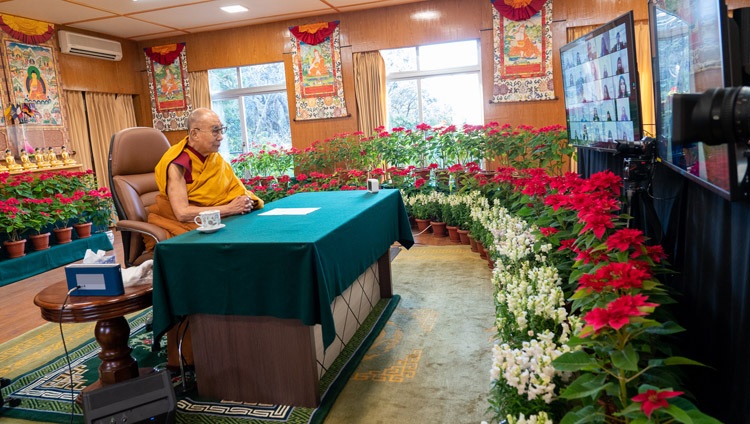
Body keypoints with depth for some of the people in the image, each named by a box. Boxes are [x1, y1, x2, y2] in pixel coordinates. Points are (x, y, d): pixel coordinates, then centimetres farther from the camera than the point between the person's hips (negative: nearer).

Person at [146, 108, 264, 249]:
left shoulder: (215, 158, 2)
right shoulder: (177, 164, -17)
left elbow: (238, 189, 5)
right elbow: (182, 213, -24)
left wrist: (246, 201, -17)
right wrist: (230, 208, -25)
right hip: (182, 227, -5)